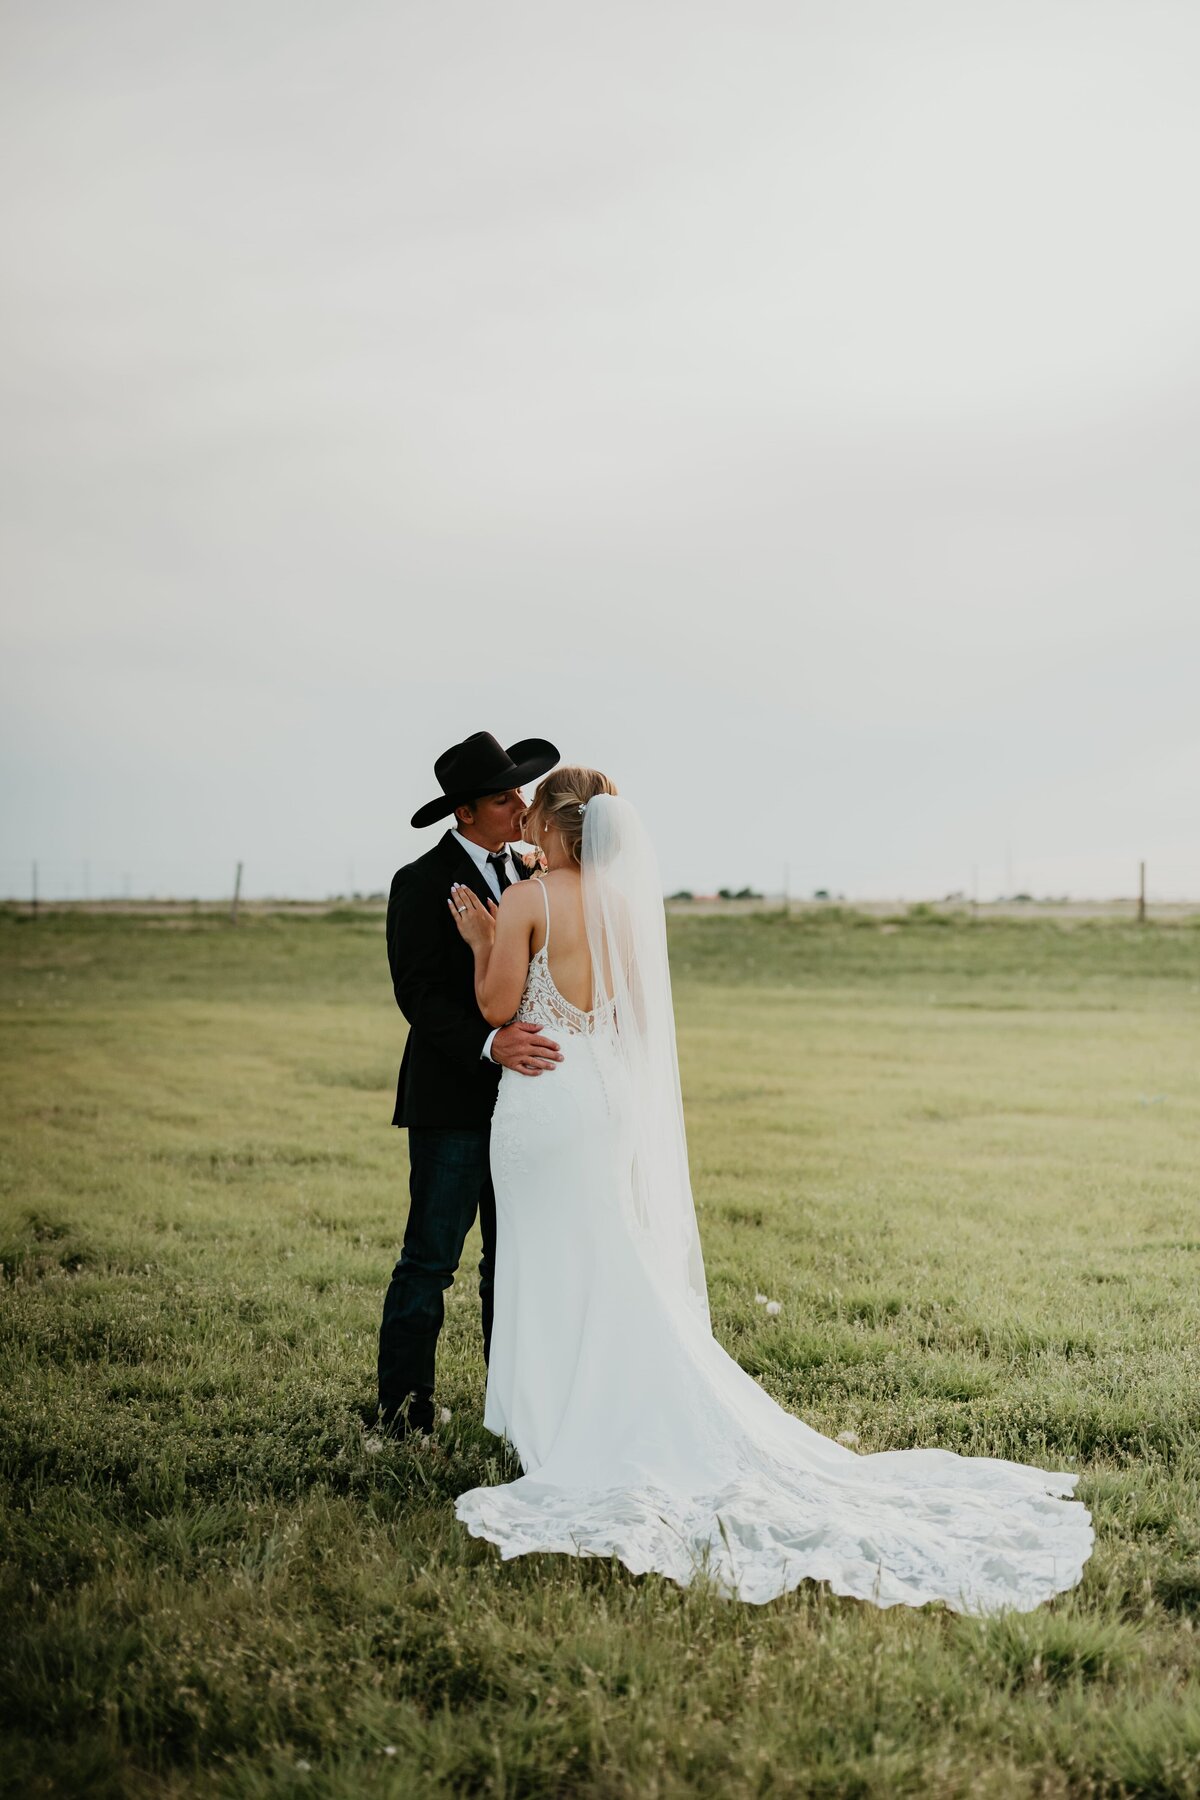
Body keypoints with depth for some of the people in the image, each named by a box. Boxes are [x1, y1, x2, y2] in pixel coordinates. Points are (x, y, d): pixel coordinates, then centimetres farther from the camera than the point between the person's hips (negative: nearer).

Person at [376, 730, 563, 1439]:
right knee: (430, 1261, -3)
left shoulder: (531, 876, 12)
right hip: (453, 1101, -6)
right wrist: (490, 1043, -30)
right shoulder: (423, 884, -8)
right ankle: (404, 1421, 6)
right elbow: (420, 995, -16)